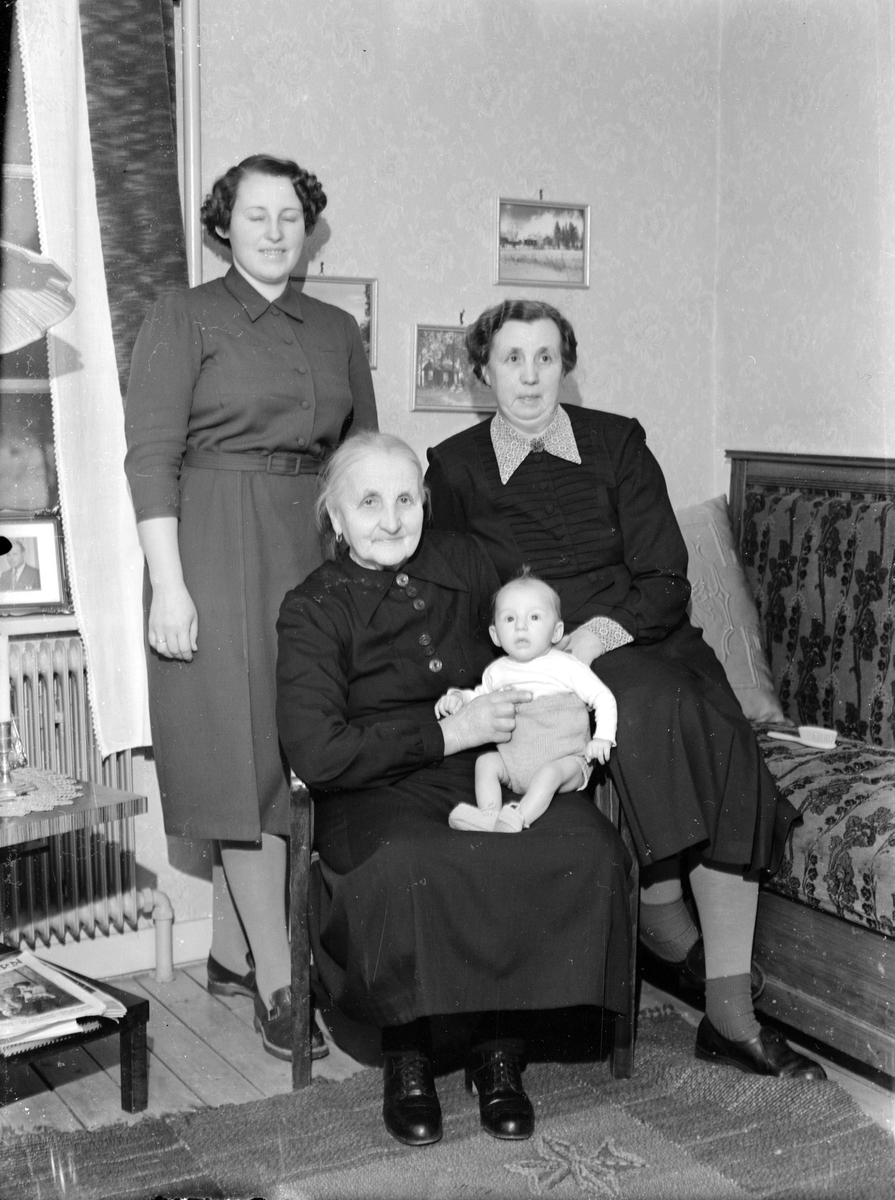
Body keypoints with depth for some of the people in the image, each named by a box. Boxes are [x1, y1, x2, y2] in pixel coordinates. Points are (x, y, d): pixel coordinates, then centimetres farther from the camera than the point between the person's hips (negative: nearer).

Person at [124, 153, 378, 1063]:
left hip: (315, 550, 5)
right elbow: (151, 457, -7)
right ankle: (275, 980, 2)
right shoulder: (185, 317, 0)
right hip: (218, 549, -5)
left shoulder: (336, 331, 15)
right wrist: (168, 583, -15)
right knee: (245, 753, -5)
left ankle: (229, 951, 21)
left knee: (297, 753, 6)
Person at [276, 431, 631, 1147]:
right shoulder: (314, 609, -3)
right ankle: (407, 1053, -10)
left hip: (491, 776, 4)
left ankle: (499, 1042, -8)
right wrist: (447, 733, -16)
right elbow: (316, 752, -15)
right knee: (405, 866, -38)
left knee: (586, 847, -27)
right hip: (378, 797, -3)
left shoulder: (464, 562, 11)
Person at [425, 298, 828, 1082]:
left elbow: (666, 582, 1)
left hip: (641, 642, 2)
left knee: (727, 749, -27)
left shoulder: (617, 443, 7)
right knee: (653, 705, -34)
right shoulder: (455, 468, 7)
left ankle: (731, 1013, -23)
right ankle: (669, 928, -17)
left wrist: (595, 635, -17)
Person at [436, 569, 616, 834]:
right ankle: (488, 815, -28)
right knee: (486, 761, -17)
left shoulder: (566, 667, -5)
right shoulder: (497, 671, 9)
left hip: (565, 760, -4)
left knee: (549, 772, -33)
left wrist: (603, 737, -16)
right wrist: (458, 697, 8)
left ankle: (519, 818, -40)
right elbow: (481, 696, 29)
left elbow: (603, 698, -3)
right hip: (514, 763, 5)